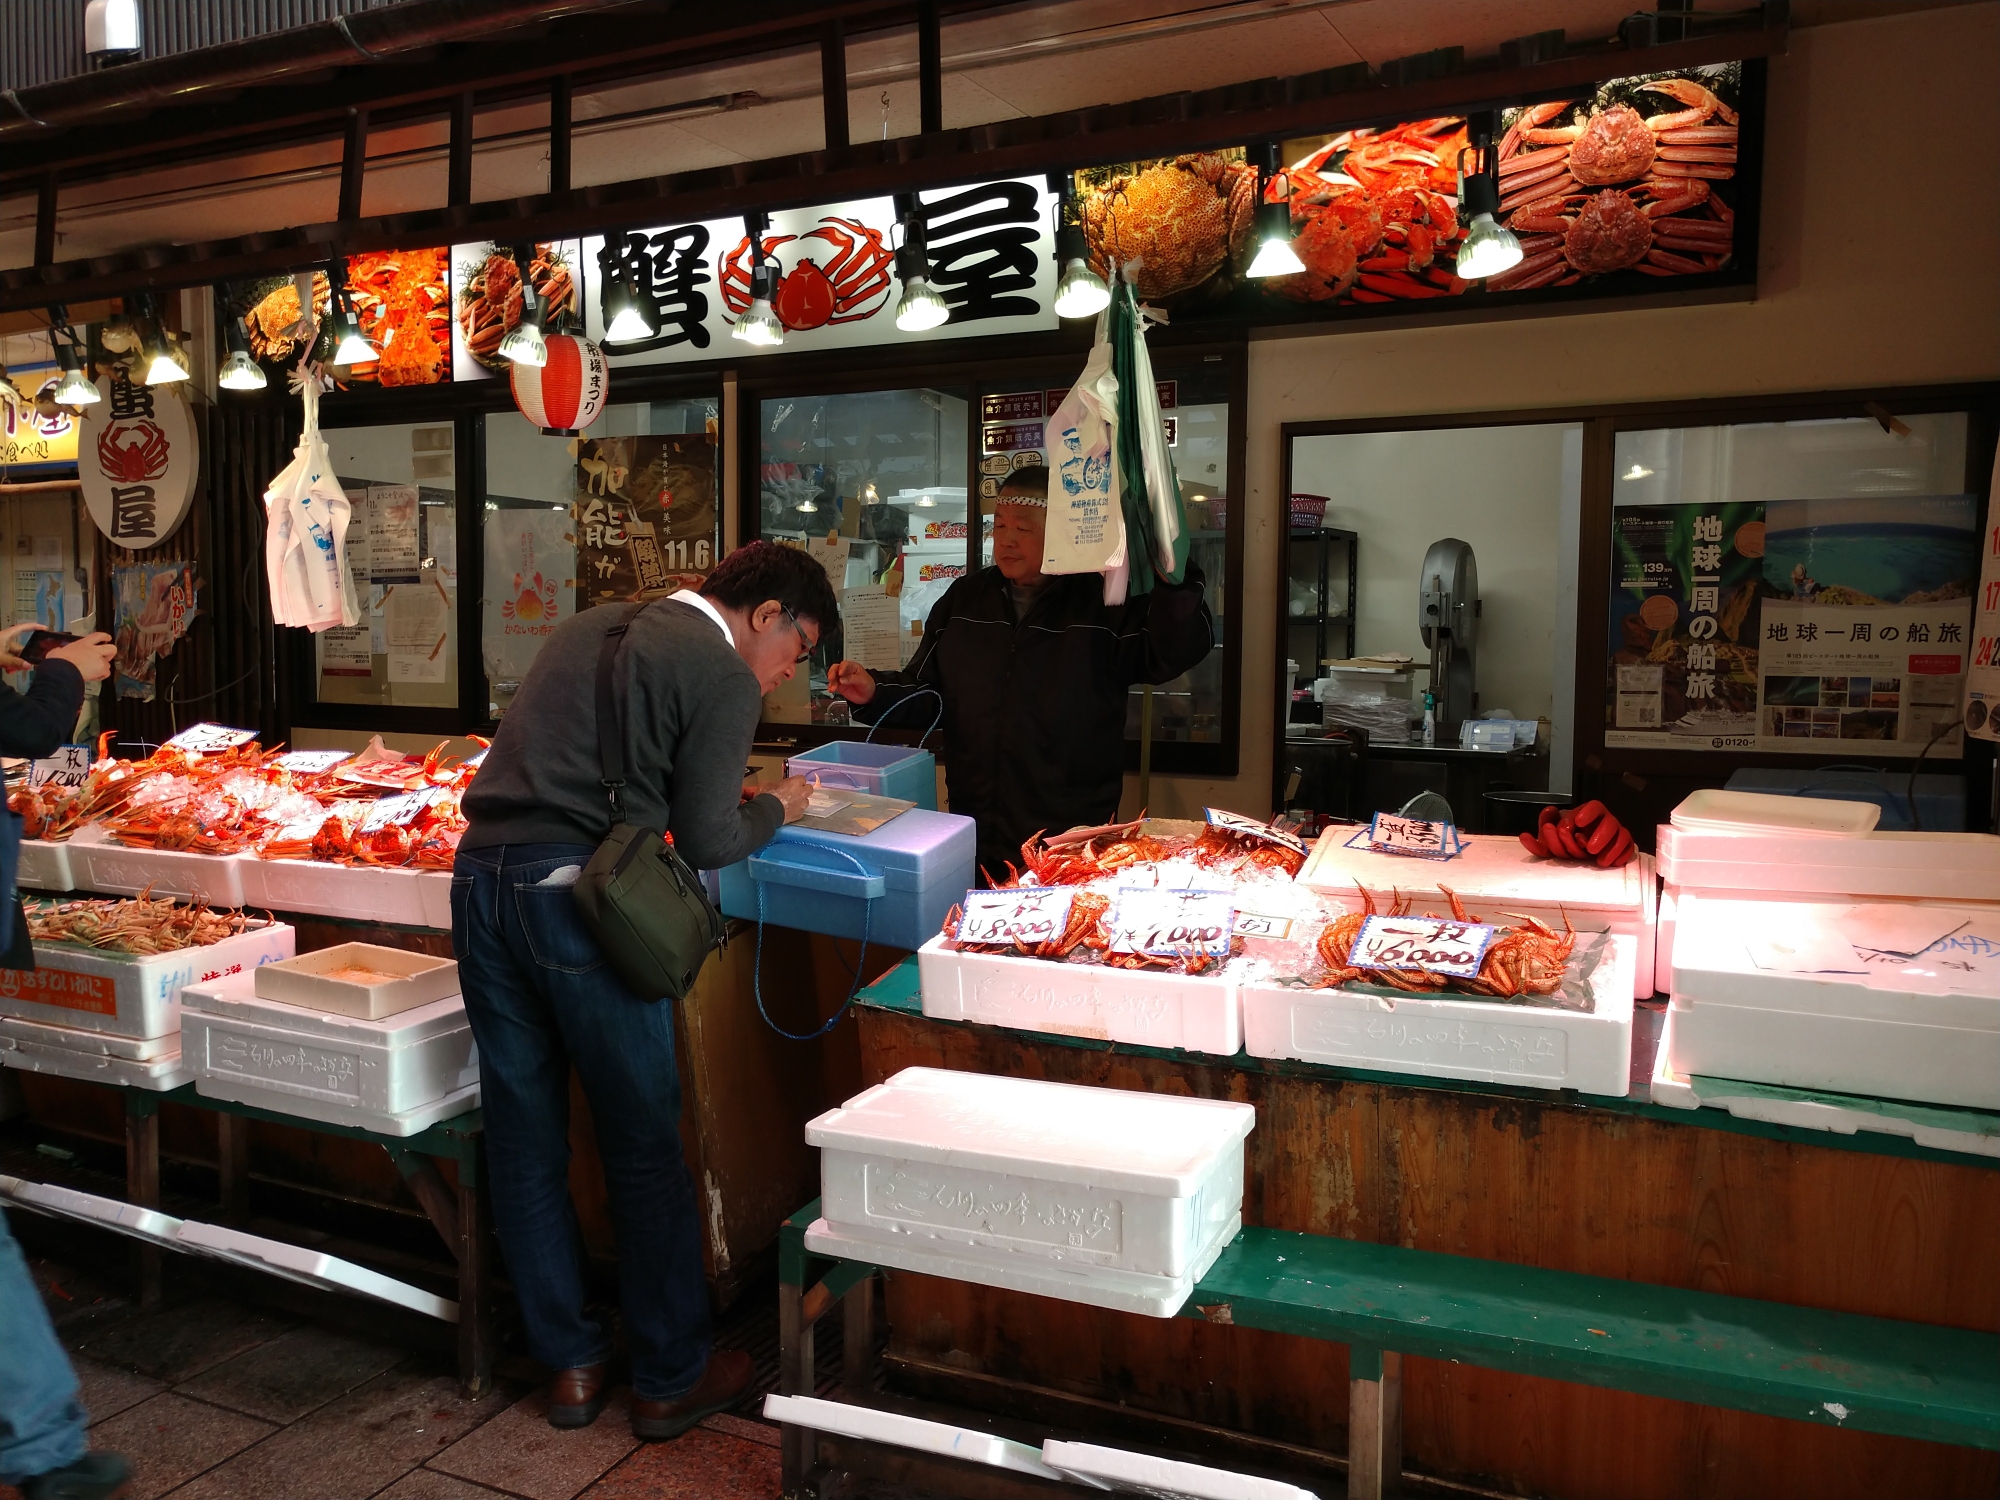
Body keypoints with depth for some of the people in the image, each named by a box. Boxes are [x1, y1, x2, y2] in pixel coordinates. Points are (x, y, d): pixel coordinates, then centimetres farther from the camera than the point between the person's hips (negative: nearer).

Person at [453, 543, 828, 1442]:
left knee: (524, 1136, 14)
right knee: (643, 1141, 7)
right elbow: (704, 843, -9)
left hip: (481, 876, 8)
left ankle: (568, 1364, 28)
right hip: (573, 893, -8)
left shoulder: (595, 625, 19)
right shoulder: (725, 677, -5)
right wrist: (776, 808, 11)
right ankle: (670, 1377, 21)